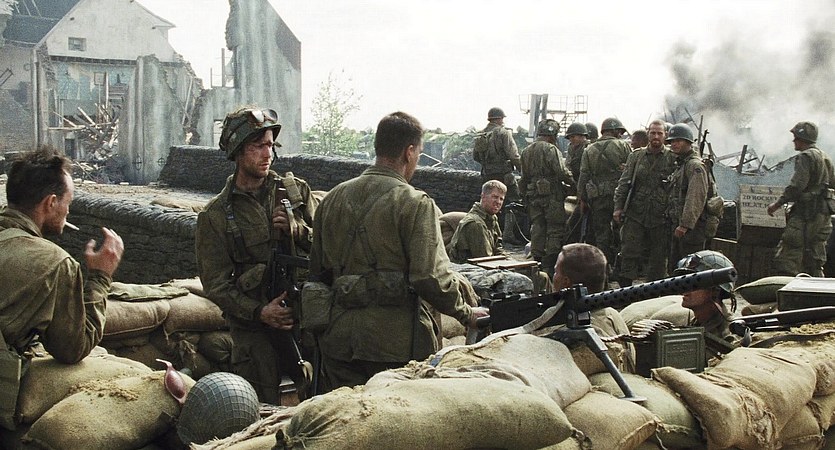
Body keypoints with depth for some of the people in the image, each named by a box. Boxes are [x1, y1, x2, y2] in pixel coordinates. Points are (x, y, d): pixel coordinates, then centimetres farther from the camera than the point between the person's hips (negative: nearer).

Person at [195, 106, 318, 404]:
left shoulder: (296, 190, 7)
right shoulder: (215, 216, 0)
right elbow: (215, 284, -4)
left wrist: (298, 230, -10)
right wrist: (258, 312, -18)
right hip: (254, 328, -2)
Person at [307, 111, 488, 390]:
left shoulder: (333, 198, 9)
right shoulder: (415, 203, -10)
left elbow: (318, 271, 16)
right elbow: (432, 278, -16)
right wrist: (467, 314, -1)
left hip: (338, 338, 6)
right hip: (396, 341, -5)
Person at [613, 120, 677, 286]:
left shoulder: (672, 158, 2)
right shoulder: (636, 156, 8)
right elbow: (623, 183, 7)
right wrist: (618, 207, 0)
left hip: (660, 217, -1)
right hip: (635, 214, 1)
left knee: (658, 257, 7)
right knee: (629, 252, -1)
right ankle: (625, 288, 5)